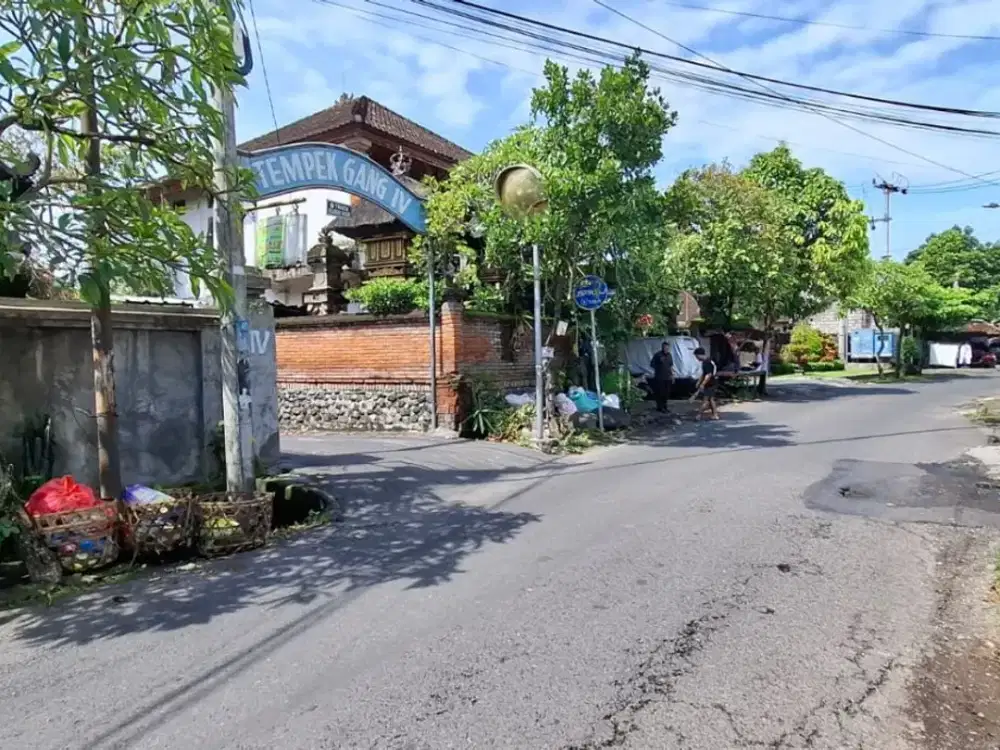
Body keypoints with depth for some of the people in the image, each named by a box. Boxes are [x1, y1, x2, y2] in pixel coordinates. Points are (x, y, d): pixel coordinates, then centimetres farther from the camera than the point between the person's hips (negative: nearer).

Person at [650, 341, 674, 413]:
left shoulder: (669, 355, 9)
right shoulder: (658, 355, -9)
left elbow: (671, 366, 17)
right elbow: (651, 364, -5)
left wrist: (672, 375, 15)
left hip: (668, 378, 6)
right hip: (659, 378, -6)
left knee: (666, 393, 9)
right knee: (660, 393, -3)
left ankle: (664, 406, 21)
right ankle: (660, 407, 6)